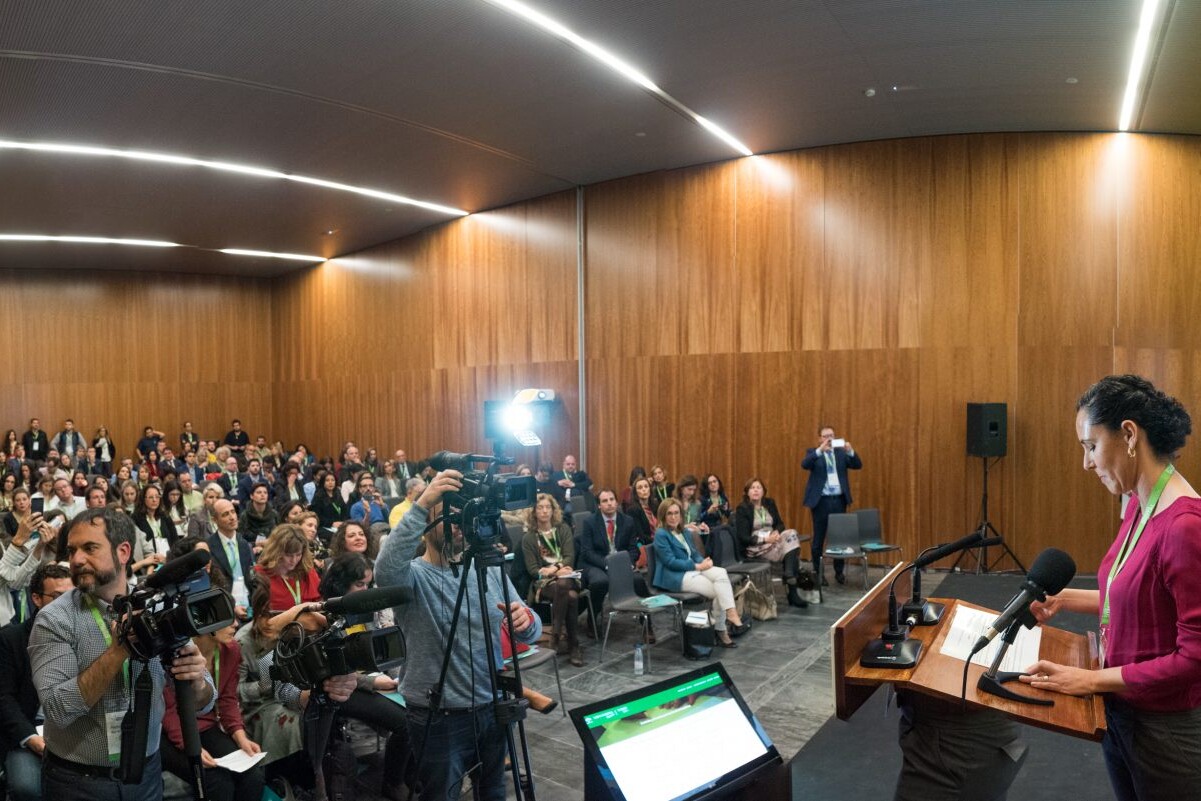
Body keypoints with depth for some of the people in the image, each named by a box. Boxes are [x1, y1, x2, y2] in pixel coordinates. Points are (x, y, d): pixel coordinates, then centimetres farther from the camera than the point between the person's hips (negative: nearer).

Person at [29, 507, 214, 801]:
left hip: (146, 774, 2)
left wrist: (196, 682, -25)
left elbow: (202, 704, -4)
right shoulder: (54, 619, -12)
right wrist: (118, 650, -31)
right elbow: (57, 710, -22)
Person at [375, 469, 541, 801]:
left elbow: (530, 633, 1)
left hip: (493, 709, 5)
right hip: (438, 717, -4)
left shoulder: (489, 569, 1)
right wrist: (421, 505, -44)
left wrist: (527, 621, -24)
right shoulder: (414, 575, -13)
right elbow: (386, 571, -38)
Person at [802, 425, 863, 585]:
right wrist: (820, 450, -27)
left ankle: (839, 571, 18)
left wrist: (850, 451, -16)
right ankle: (818, 572, 11)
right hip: (821, 500, -3)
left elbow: (858, 465, 1)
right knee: (819, 537, 3)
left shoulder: (841, 452, 11)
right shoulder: (813, 452, 3)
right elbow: (804, 464, -17)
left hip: (839, 499, 3)